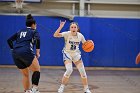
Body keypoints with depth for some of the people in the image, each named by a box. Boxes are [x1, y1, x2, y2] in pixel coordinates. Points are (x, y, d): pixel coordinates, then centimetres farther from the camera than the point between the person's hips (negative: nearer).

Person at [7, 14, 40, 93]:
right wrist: (37, 52, -4)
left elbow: (9, 40, 20)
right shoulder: (34, 32, 13)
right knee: (37, 70, 5)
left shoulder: (20, 32, 27)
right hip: (26, 52, -6)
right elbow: (37, 39, -10)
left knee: (25, 74, 18)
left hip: (15, 54, 6)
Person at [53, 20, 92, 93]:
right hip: (67, 54, -4)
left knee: (82, 71, -1)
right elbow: (55, 35, -32)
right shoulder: (67, 34, -19)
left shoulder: (80, 35, -9)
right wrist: (60, 27, -44)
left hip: (76, 54, 4)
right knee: (69, 70, -24)